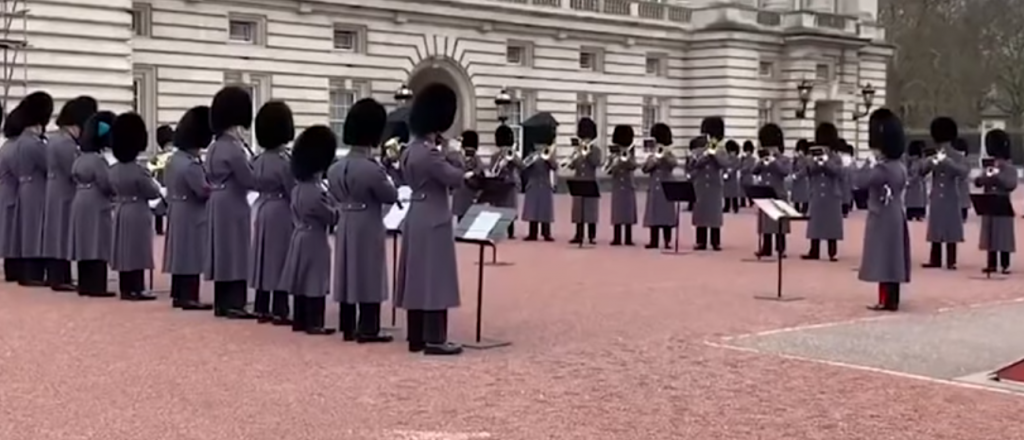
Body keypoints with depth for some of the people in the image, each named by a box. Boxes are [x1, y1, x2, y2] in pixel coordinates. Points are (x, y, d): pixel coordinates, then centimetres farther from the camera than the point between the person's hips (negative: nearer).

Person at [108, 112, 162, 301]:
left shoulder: (114, 170, 4)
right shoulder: (139, 171, -19)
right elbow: (154, 192, -10)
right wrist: (152, 181, 9)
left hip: (120, 212, 8)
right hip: (138, 214, -8)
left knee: (124, 250, 11)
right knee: (137, 251, -3)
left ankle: (125, 289, 15)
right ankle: (136, 289, -1)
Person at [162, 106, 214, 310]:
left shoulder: (173, 159, 8)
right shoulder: (192, 164, -22)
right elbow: (204, 191, -19)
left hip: (176, 212, 9)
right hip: (192, 215, -9)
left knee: (181, 253, 14)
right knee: (191, 254, -4)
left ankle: (178, 295, 19)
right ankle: (189, 297, -1)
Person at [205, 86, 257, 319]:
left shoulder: (213, 147, 12)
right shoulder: (234, 149, -17)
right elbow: (250, 180, -16)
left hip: (216, 205, 9)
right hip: (234, 207, -9)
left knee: (222, 253, 11)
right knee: (236, 253, -6)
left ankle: (221, 304, 15)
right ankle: (235, 305, -6)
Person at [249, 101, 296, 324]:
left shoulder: (258, 160, 6)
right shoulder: (284, 160, -15)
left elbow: (256, 185, 13)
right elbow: (293, 192, -12)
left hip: (262, 209, 7)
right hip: (280, 212, -7)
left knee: (265, 258, 11)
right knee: (279, 259, -3)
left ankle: (262, 309, 16)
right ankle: (279, 311, 0)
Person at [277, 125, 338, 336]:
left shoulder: (297, 189, 7)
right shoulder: (317, 192, -21)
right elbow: (332, 217, -13)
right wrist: (335, 206, 5)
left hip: (299, 237, 9)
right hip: (315, 240, -9)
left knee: (301, 280, 13)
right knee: (315, 282, -4)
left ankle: (300, 321, 20)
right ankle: (314, 324, -1)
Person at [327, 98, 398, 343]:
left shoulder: (335, 169, 3)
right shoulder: (373, 170, -18)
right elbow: (392, 197, -6)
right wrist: (385, 180, 11)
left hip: (345, 228, 7)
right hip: (368, 229, -7)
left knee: (347, 274, 11)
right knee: (369, 277, -1)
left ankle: (348, 327, 16)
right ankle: (367, 329, 1)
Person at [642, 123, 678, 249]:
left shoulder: (670, 156, 4)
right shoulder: (651, 157, 12)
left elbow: (674, 164, -18)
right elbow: (644, 169, -3)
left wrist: (665, 155, -24)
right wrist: (654, 160, -12)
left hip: (667, 189, -3)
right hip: (654, 189, 3)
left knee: (667, 215, -4)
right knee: (654, 215, 2)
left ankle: (667, 241, -1)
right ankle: (653, 241, 6)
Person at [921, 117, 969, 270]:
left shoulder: (958, 158, -1)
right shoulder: (934, 158, 8)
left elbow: (964, 172, -18)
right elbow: (922, 171, -3)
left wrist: (948, 161, -29)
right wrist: (932, 162, -21)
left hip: (951, 200, -3)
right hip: (936, 199, 3)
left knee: (951, 230, -2)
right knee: (936, 230, 6)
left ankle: (951, 262, 3)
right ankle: (935, 260, 12)